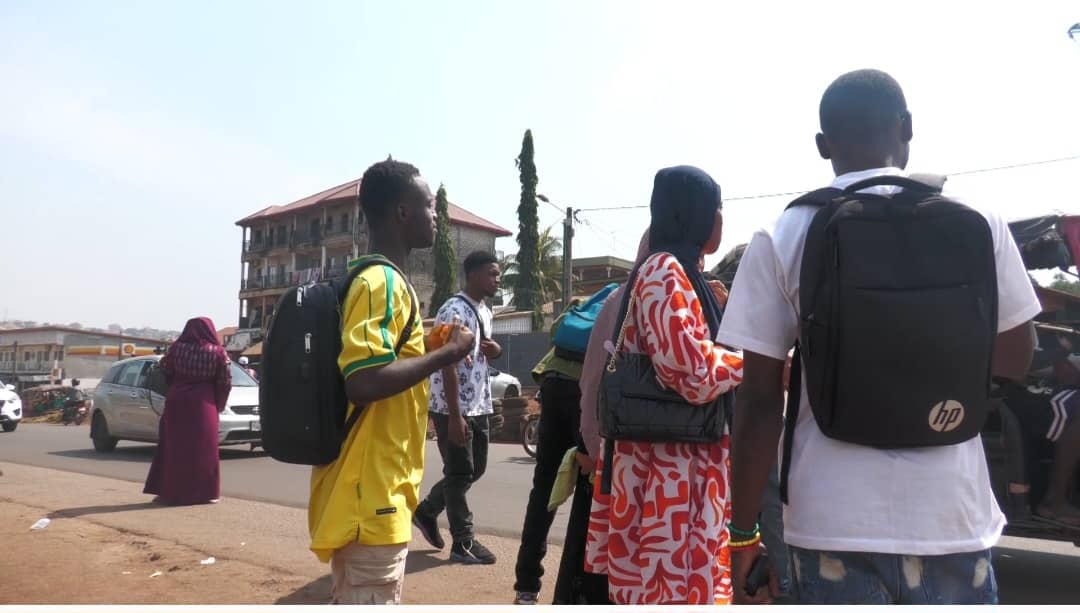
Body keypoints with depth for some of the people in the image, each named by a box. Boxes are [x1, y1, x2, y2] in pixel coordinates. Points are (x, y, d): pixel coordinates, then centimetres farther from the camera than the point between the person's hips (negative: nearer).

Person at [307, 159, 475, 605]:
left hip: (378, 490, 10)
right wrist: (447, 354, -18)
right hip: (370, 495, -10)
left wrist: (437, 348, 13)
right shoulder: (381, 283, -17)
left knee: (360, 601, 19)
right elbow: (363, 383, -28)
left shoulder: (387, 281, 15)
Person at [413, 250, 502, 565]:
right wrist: (455, 415, -24)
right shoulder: (453, 312, -16)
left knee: (476, 469, 16)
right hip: (452, 407, -9)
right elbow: (448, 366, -21)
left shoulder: (485, 312, 12)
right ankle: (464, 542, 13)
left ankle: (426, 511, 33)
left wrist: (496, 349, 0)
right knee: (459, 474, 1)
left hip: (479, 405, 9)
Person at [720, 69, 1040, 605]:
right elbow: (1014, 360, 12)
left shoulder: (782, 239, -7)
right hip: (951, 516, 2)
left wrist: (743, 530, 0)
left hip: (833, 521, -1)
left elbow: (759, 401, -8)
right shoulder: (978, 225, -1)